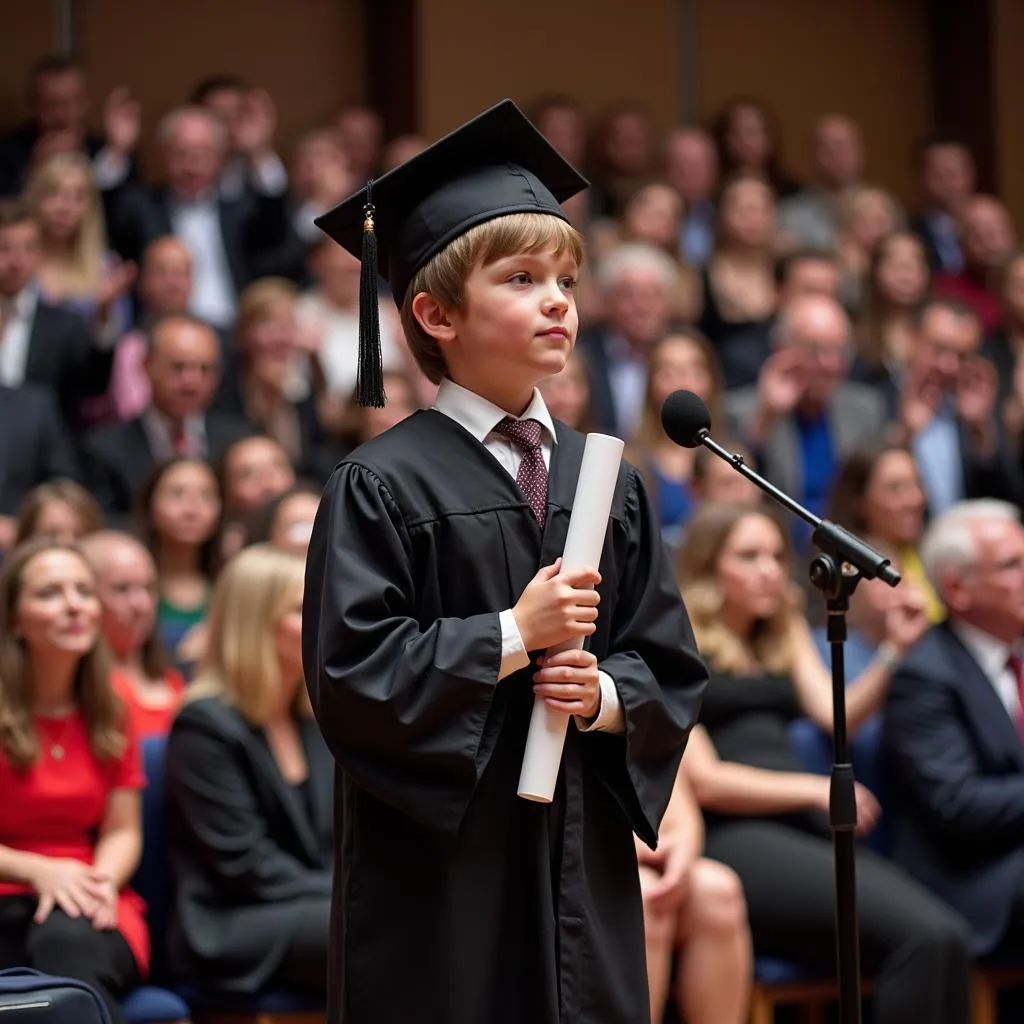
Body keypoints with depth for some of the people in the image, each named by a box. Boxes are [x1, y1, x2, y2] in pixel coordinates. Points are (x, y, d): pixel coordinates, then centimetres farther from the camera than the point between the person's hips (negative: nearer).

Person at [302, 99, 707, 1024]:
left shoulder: (608, 483, 10)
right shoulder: (385, 487, -5)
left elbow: (673, 670, 12)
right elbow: (350, 674, -13)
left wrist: (607, 696, -9)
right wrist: (512, 636, -14)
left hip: (581, 862, 5)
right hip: (438, 868, -5)